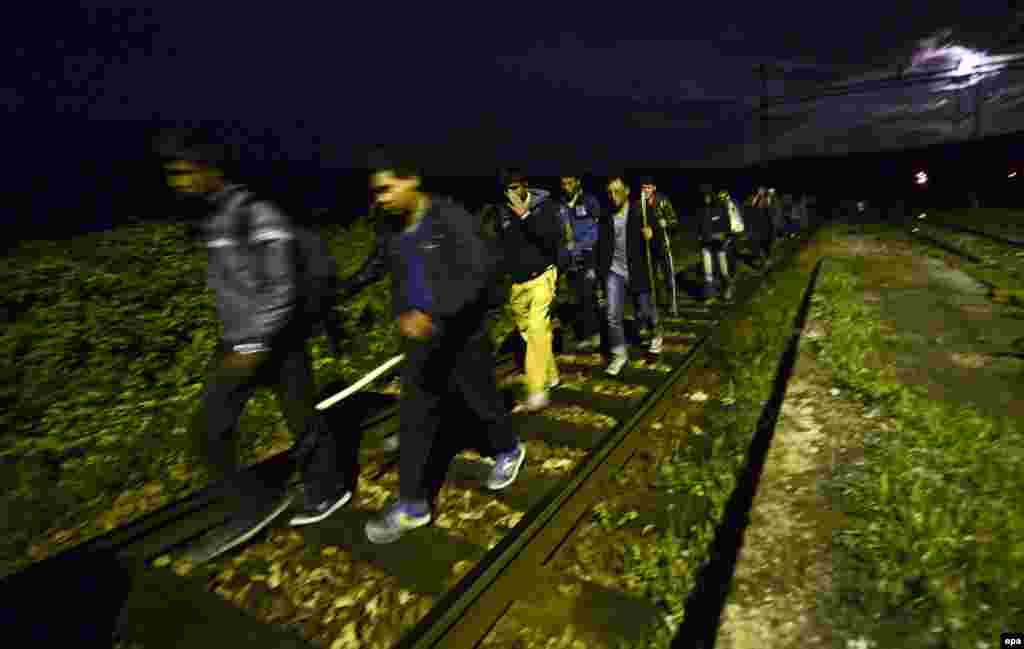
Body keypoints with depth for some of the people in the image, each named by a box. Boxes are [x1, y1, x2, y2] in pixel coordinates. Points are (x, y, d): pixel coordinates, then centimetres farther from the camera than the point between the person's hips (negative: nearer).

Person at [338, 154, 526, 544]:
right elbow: (376, 266, 22)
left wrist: (433, 313, -37)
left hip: (463, 335, -5)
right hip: (420, 338, 6)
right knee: (415, 418, 8)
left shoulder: (451, 218, -17)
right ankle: (413, 504, 21)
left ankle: (508, 452, 44)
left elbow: (481, 270, -28)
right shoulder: (390, 230, 3)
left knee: (482, 401, 13)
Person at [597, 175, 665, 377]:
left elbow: (659, 232, -6)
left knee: (643, 312, 11)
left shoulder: (640, 210, -9)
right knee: (613, 315, -5)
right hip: (614, 271, 2)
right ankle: (619, 354, 10)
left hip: (638, 272, -2)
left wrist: (652, 233, -30)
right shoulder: (606, 215, 0)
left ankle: (655, 334, 44)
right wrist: (600, 269, 11)